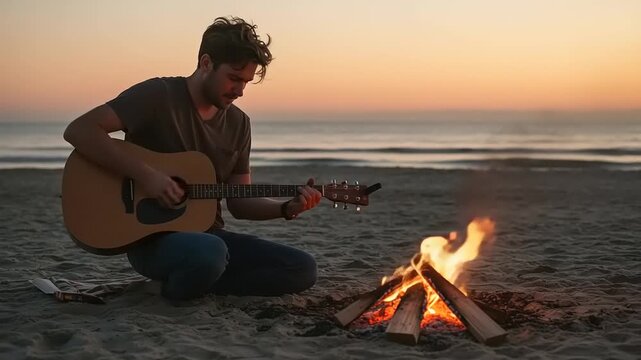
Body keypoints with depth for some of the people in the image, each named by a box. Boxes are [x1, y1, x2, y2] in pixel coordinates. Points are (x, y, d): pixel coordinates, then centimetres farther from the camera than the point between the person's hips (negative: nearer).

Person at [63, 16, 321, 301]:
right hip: (150, 237, -6)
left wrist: (288, 208, -8)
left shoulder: (238, 123, 8)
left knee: (302, 269, -10)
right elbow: (78, 131, -19)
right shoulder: (158, 95, -10)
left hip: (207, 234, 6)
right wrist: (145, 174, -25)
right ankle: (180, 289, -6)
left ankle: (194, 283, -4)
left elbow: (239, 203, 11)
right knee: (209, 252, -40)